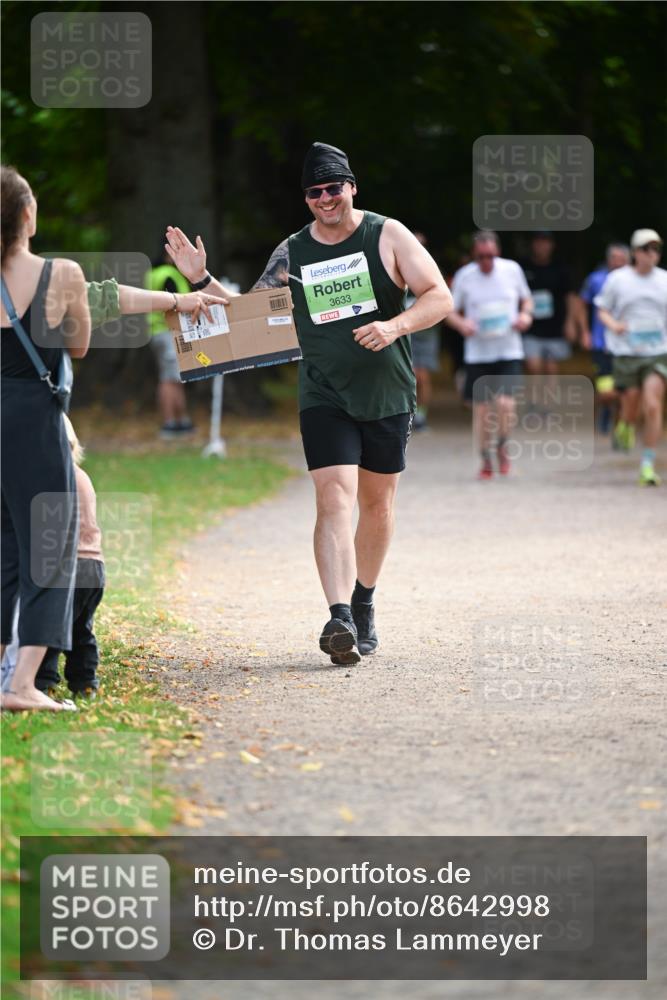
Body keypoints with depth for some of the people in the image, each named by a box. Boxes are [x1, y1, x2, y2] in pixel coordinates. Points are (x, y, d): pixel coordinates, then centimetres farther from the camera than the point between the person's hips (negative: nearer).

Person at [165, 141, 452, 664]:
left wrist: (394, 327, -22)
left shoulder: (387, 236, -3)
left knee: (376, 504, 12)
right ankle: (340, 618, -27)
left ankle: (363, 605, 32)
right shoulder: (291, 254, 4)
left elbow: (439, 297, -6)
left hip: (387, 396, 0)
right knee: (334, 500, -17)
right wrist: (203, 280, -2)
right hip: (324, 399, 0)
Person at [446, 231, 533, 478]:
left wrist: (525, 315, -6)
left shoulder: (512, 270, -1)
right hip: (477, 353, 1)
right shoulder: (464, 276, -3)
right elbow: (451, 312, 6)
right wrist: (461, 324, -15)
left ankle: (502, 446, 12)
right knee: (481, 409, 4)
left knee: (506, 403, -16)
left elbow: (526, 299, 15)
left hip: (509, 350, -1)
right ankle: (486, 460, 23)